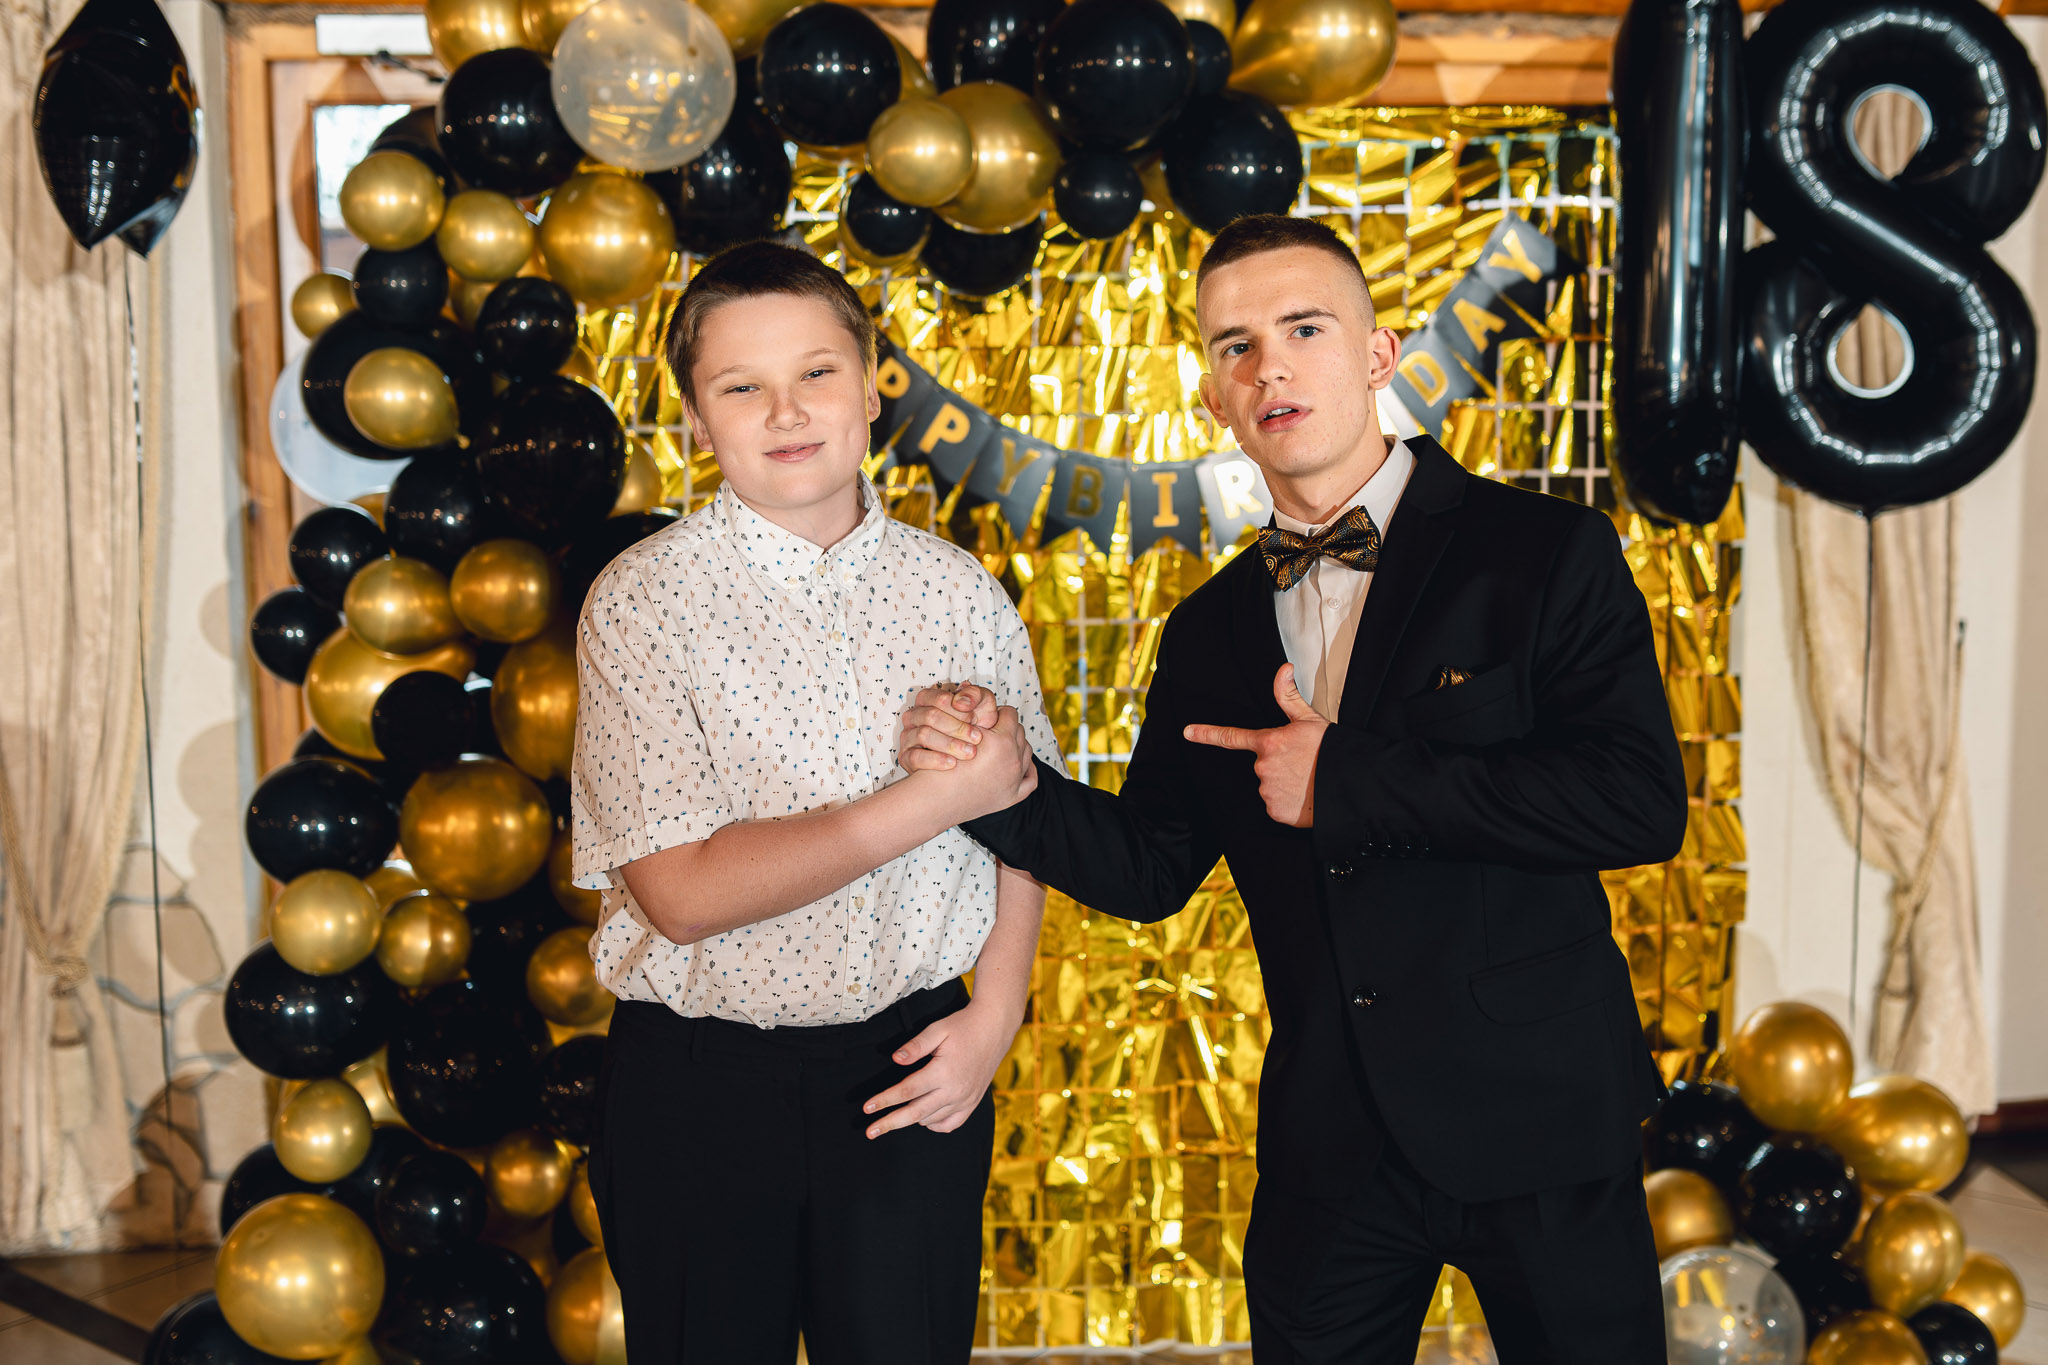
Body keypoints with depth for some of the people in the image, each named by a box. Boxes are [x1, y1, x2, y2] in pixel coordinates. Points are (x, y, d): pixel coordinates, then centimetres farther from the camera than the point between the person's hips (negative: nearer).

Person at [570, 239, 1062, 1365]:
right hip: (699, 1088, -2)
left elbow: (1022, 816, 9)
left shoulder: (958, 591, 0)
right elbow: (681, 891, -18)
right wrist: (934, 800, -19)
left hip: (914, 1071, 2)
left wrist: (996, 1017, -3)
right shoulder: (642, 601, -10)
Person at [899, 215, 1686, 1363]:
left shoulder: (1547, 552, -8)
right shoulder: (1212, 630, 7)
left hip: (1537, 1120, -3)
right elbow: (1151, 867, 11)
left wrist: (1346, 783, -18)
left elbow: (1643, 802, -19)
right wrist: (1011, 781, -9)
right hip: (1330, 1145, 4)